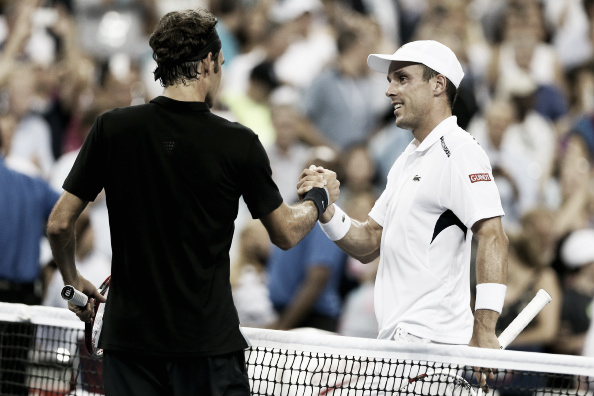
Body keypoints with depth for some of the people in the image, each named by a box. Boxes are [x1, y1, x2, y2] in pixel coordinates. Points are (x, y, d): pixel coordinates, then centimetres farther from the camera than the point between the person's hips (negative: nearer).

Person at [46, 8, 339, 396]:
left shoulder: (112, 128, -2)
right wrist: (319, 196, 25)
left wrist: (73, 281, 20)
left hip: (128, 336, 2)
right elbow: (286, 233, 5)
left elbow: (59, 224, 1)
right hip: (208, 342, -2)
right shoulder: (238, 143, -7)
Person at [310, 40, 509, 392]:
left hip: (432, 343, -9)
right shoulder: (408, 161, 22)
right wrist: (325, 210, 2)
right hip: (398, 338, 9)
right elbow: (368, 244, 22)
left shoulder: (458, 152, -9)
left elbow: (493, 238, -20)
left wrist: (484, 334, -27)